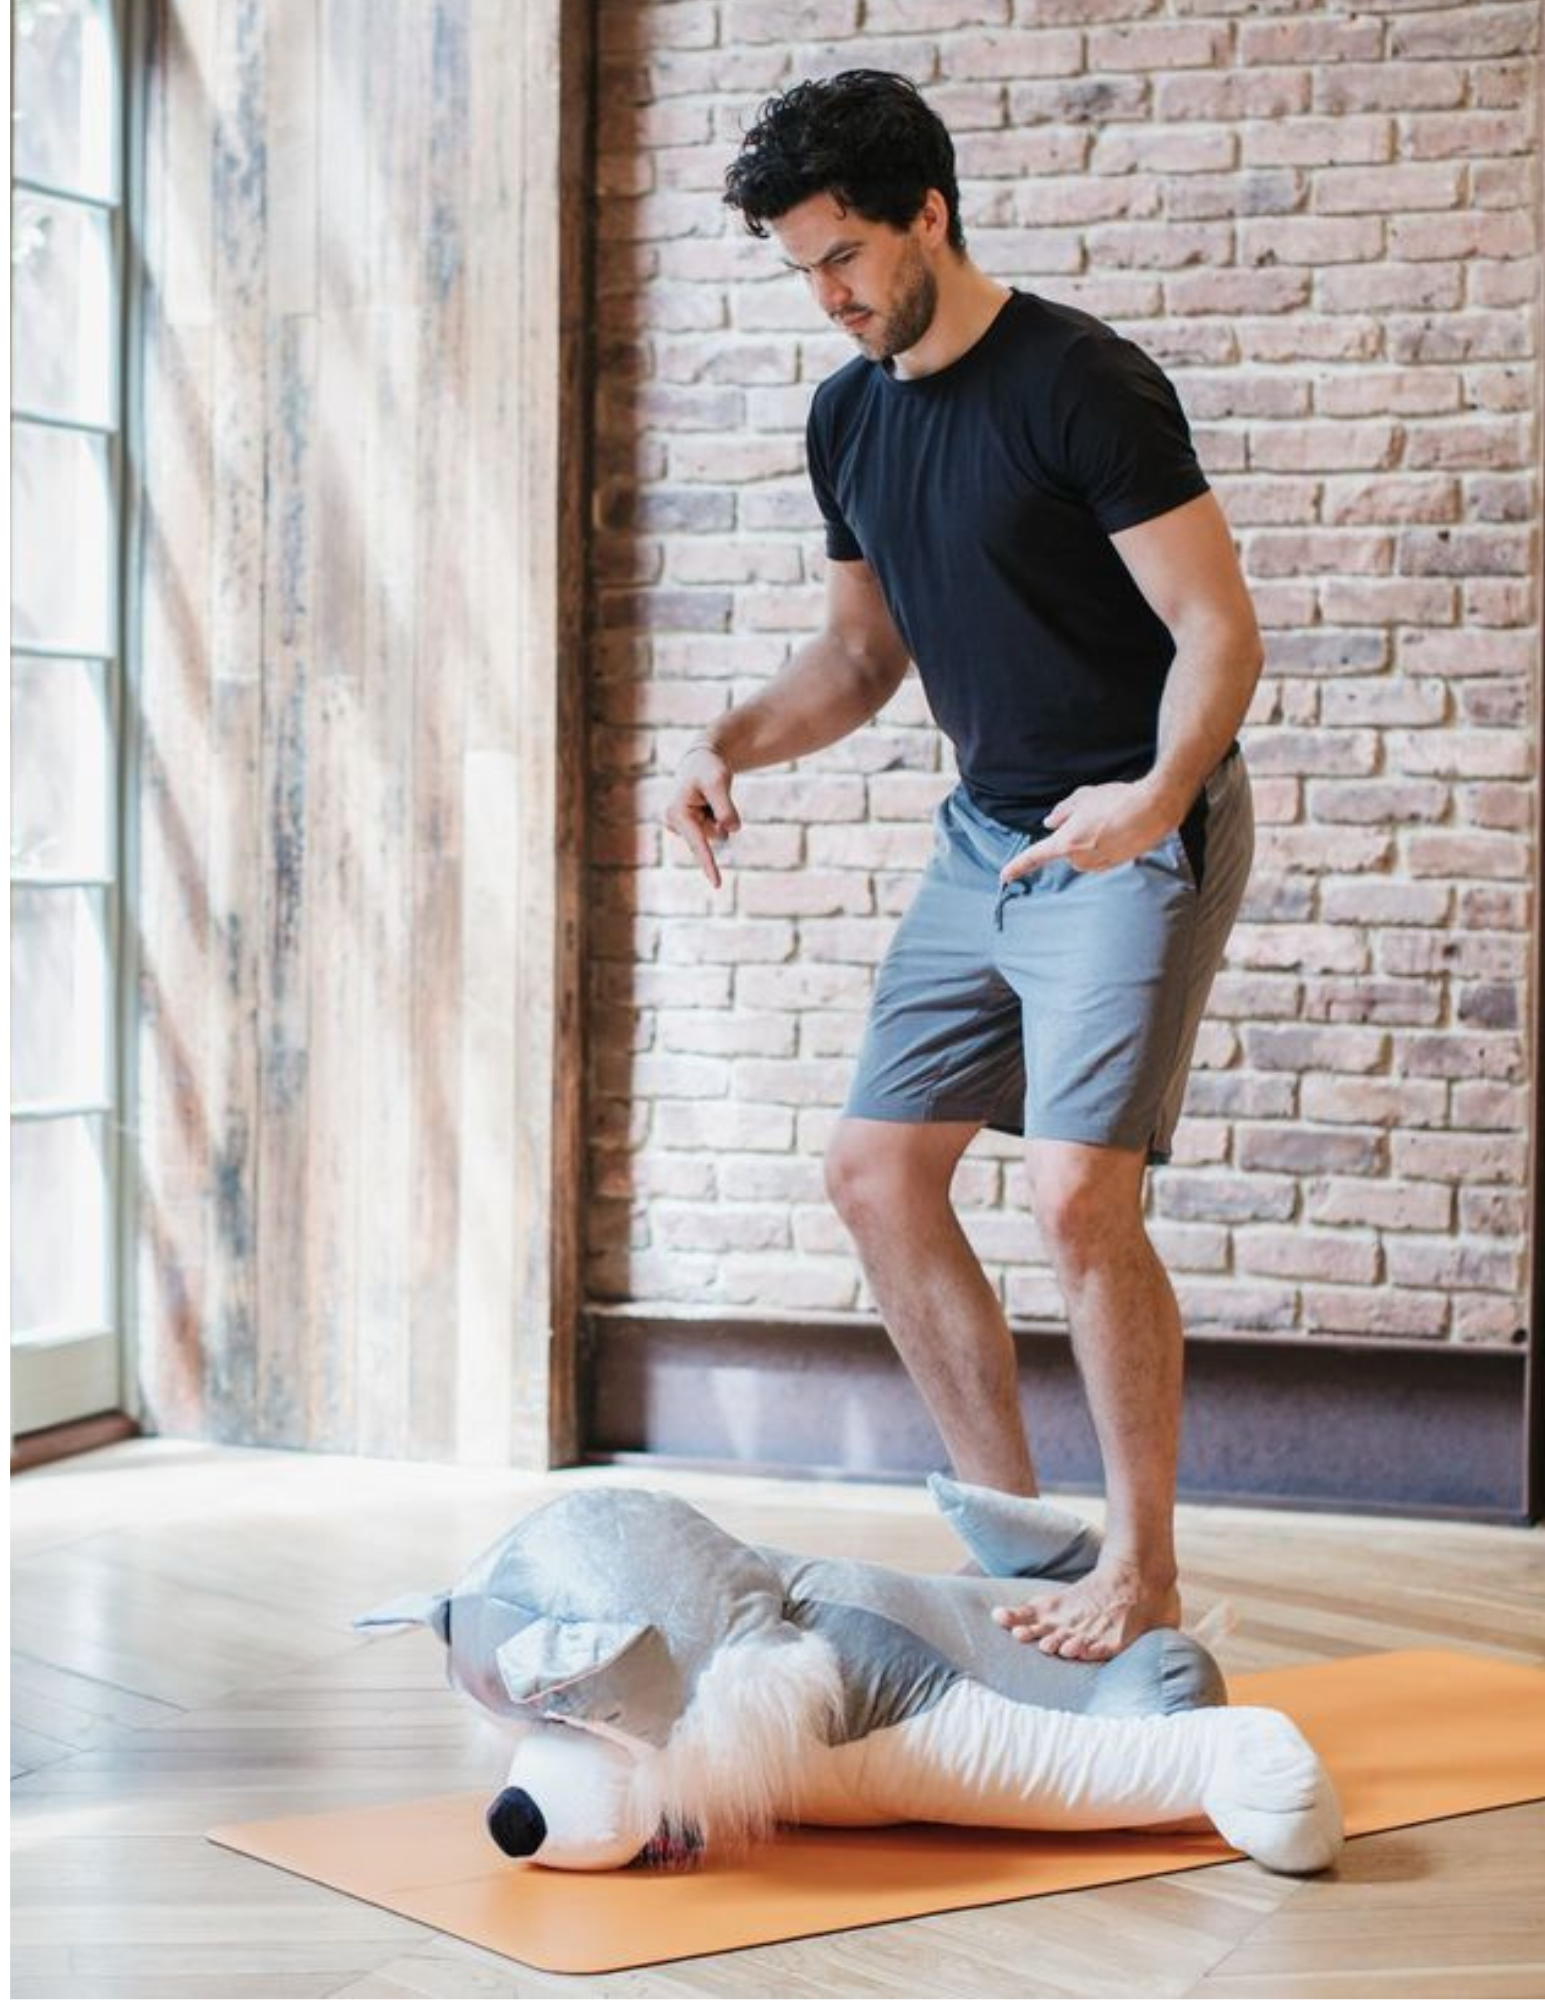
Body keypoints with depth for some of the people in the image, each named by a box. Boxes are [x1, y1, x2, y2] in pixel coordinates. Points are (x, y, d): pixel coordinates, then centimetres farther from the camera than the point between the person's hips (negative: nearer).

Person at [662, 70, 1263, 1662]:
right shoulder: (848, 415, 8)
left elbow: (1219, 631, -17)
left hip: (1135, 839, -8)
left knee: (1078, 1197, -17)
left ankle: (1143, 1572, 1)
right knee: (876, 1172, 6)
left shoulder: (1081, 384, -16)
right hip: (983, 836, 8)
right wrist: (732, 746, -1)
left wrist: (1158, 796, -34)